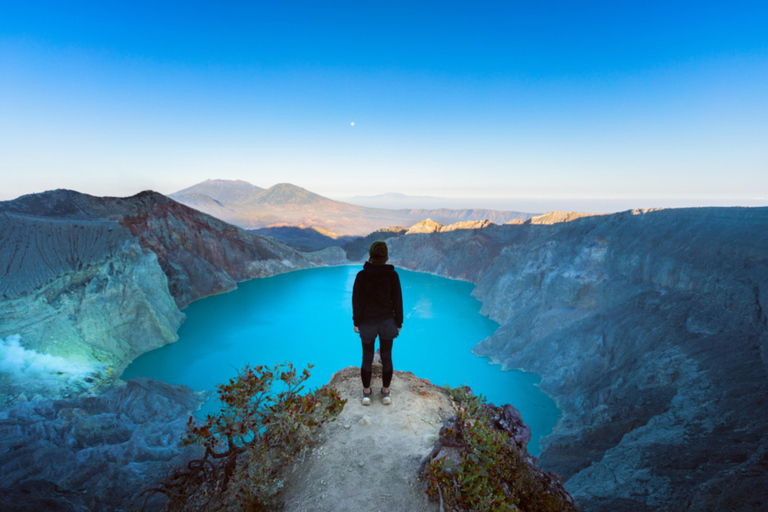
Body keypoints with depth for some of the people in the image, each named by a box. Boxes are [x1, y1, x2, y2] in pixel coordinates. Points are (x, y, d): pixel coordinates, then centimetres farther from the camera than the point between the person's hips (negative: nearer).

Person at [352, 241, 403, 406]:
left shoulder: (362, 275, -15)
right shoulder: (392, 275, -12)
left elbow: (357, 301, -10)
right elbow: (397, 301, -7)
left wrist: (356, 322, 3)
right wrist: (399, 323, 5)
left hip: (367, 323, 0)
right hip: (387, 321, 1)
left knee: (367, 358, 16)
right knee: (386, 357, 16)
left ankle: (366, 393, 27)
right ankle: (386, 393, 27)